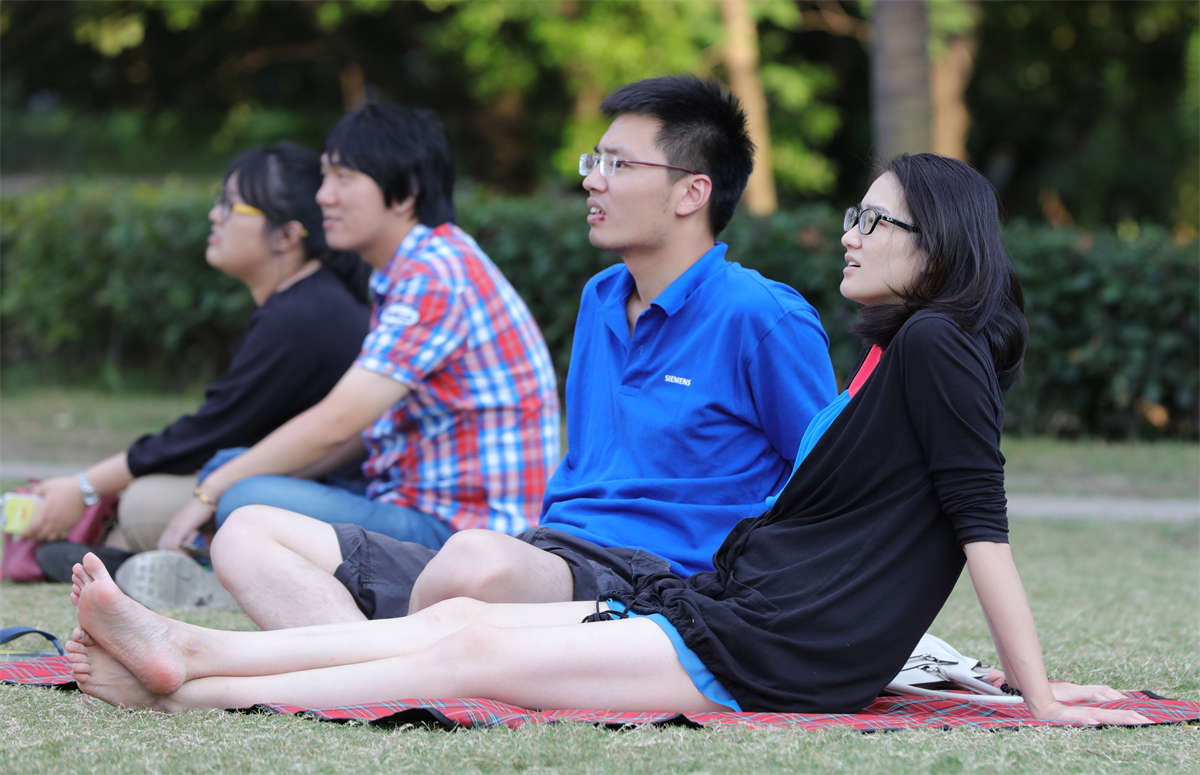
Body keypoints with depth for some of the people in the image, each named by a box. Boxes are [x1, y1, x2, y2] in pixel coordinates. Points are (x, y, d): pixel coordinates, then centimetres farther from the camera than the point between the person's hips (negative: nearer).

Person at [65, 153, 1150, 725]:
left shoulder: (937, 346, -9)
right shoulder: (895, 354, 21)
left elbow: (983, 522, -15)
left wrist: (1038, 696, -17)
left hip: (768, 652, -9)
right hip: (719, 607, 9)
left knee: (473, 652, -13)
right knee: (458, 616, -1)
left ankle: (185, 692, -14)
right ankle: (184, 653, -8)